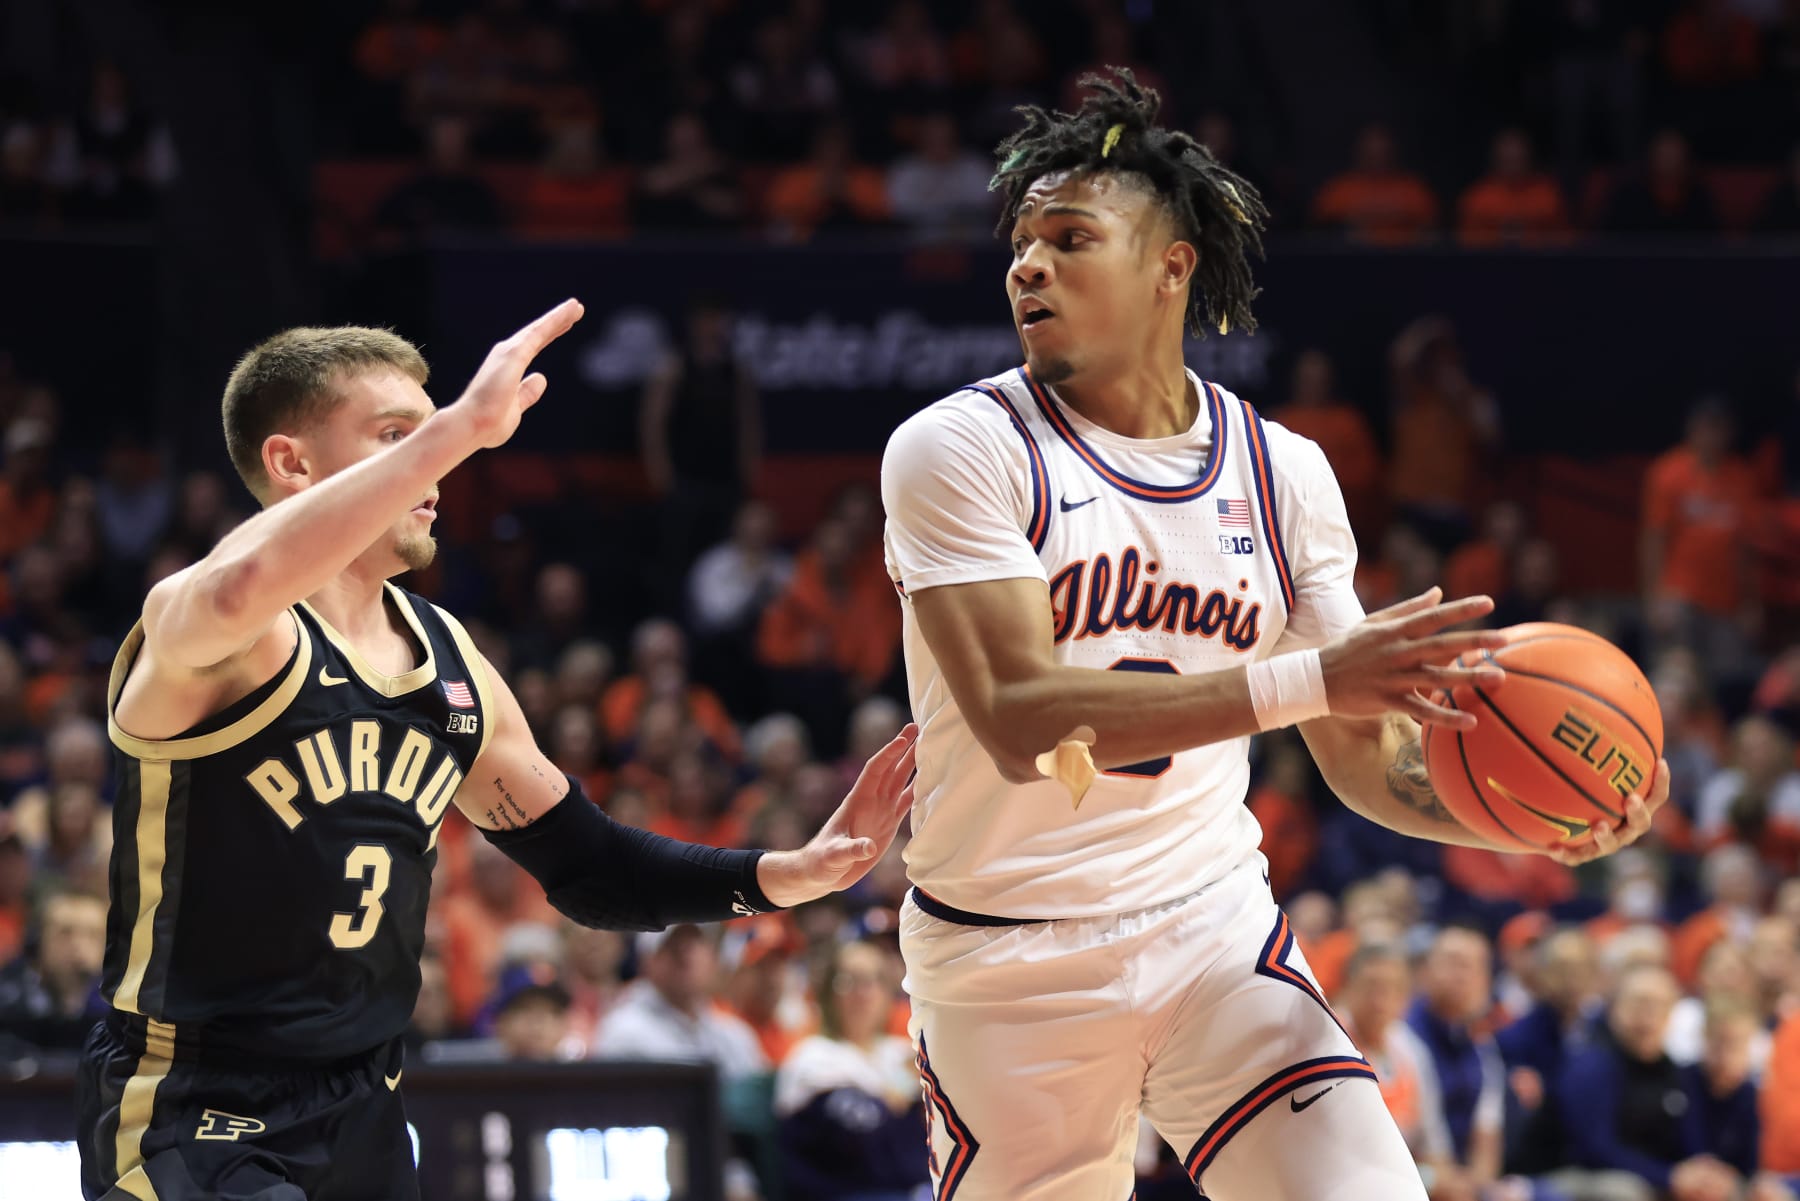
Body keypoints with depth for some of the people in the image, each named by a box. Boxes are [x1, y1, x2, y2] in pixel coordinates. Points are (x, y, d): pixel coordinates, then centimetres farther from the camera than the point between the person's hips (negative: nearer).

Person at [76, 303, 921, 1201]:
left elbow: (582, 864, 17)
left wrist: (786, 876, 3)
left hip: (361, 1117, 8)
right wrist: (459, 428, -41)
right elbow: (242, 590, -40)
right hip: (188, 1117, -8)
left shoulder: (452, 667, 10)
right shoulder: (197, 625, -14)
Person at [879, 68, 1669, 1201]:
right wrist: (1307, 680, -31)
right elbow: (1020, 719, -23)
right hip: (1011, 962, -2)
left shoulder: (1280, 471, 4)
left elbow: (1368, 755, 8)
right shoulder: (960, 450, -10)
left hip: (1214, 931, 2)